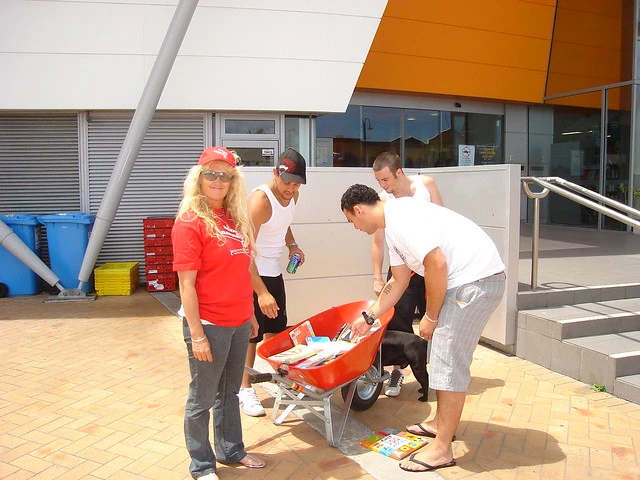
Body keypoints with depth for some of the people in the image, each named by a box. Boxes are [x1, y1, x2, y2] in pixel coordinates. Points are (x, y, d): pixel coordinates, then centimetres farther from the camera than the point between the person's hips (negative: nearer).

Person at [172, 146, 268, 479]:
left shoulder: (235, 219, 8)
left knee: (229, 393, 22)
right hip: (209, 325, -7)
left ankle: (230, 450, 40)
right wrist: (197, 335, -17)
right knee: (202, 398, 10)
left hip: (238, 323, 7)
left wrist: (250, 314, 16)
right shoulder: (190, 223, -13)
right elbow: (186, 284, -15)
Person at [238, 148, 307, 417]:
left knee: (275, 328, 16)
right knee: (251, 333, -2)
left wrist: (292, 245, 4)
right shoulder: (260, 200, -25)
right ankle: (244, 389, 12)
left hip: (274, 272, 8)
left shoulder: (292, 195, 0)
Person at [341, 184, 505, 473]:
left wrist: (430, 316, -13)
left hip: (477, 279, -11)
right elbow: (399, 280, 22)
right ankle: (441, 423, 34)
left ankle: (442, 449, 5)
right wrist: (369, 317, 24)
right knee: (443, 354, 19)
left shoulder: (401, 217, -18)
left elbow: (436, 264, -24)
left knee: (449, 360, -6)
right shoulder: (392, 226, 14)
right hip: (463, 280, 11)